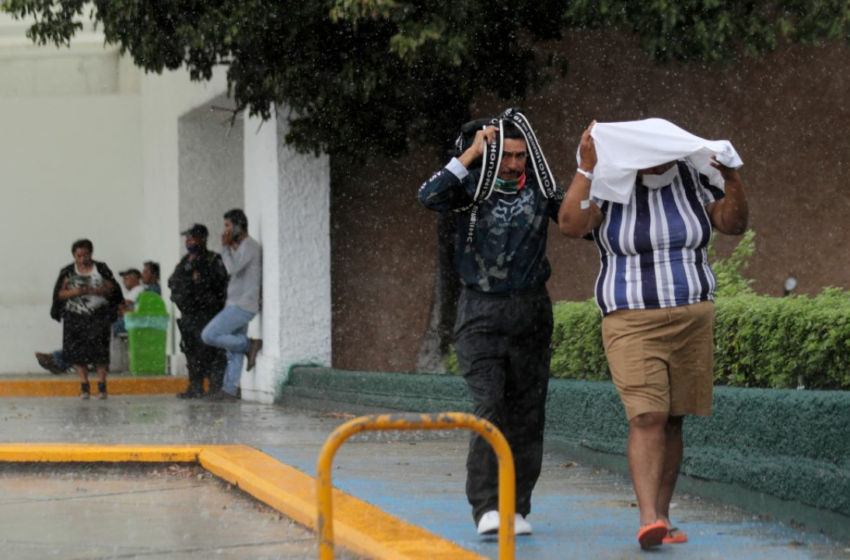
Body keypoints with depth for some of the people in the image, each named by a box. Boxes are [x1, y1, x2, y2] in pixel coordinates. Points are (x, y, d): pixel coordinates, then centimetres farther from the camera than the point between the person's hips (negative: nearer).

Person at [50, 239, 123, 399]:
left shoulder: (101, 269, 6)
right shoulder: (68, 272, 8)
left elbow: (112, 288, 3)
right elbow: (60, 294, 5)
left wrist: (97, 291, -15)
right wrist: (74, 292, -15)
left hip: (98, 315, -1)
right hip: (75, 317, 1)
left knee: (99, 349, -11)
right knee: (78, 350, -5)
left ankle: (102, 385, -6)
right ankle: (84, 386, 2)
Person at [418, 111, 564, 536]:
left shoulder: (540, 187, 5)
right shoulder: (472, 186, -1)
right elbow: (430, 197, -19)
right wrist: (471, 154, -20)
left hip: (530, 313, 3)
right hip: (481, 313, -3)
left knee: (527, 413, 3)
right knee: (489, 407, -15)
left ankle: (517, 509, 10)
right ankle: (486, 508, -18)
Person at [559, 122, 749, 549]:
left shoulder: (691, 181, 3)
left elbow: (734, 224, -1)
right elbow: (570, 225, -23)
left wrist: (733, 181, -18)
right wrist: (587, 166, -26)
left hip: (692, 321, 4)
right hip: (632, 324, -4)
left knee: (672, 422, 6)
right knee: (647, 418, -18)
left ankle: (662, 518, 14)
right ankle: (648, 521, -24)